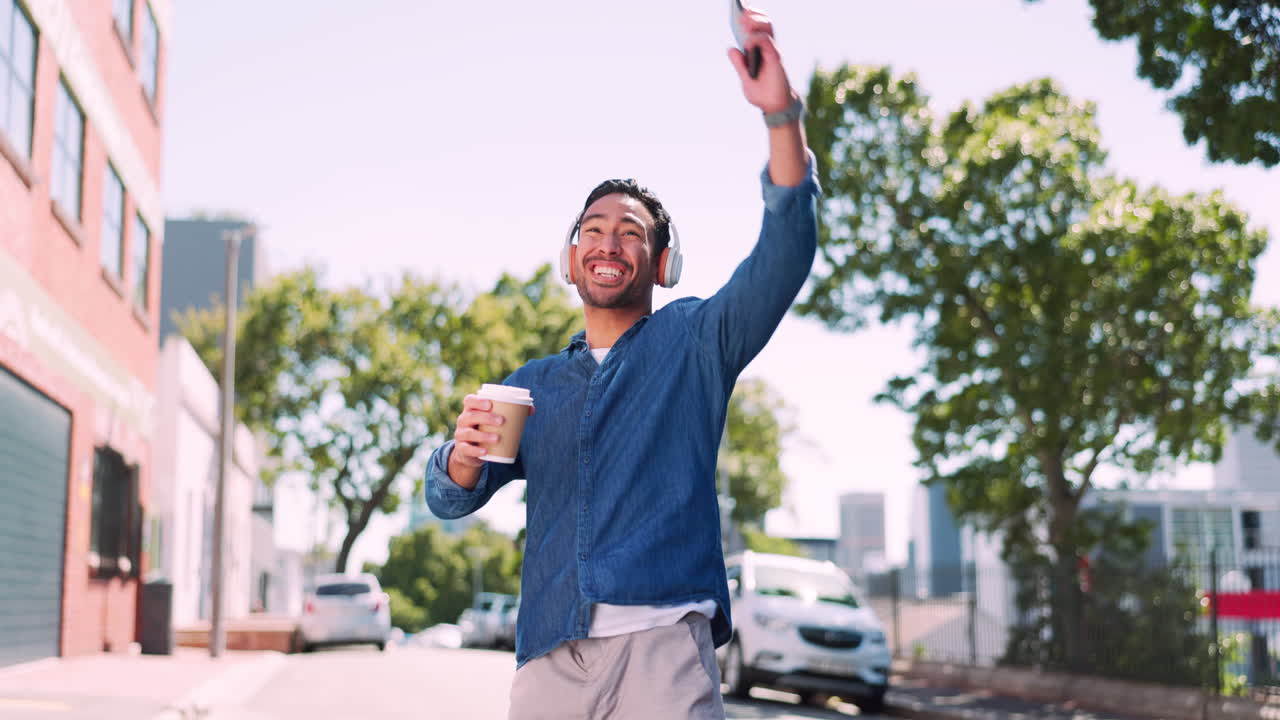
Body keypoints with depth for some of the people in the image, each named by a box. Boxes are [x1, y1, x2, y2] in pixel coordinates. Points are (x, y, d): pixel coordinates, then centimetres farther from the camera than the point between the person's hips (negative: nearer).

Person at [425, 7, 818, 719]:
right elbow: (451, 499, 15)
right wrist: (465, 454, -10)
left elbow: (783, 257, -4)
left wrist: (782, 116, -18)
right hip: (550, 655, 3)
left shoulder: (692, 342, 12)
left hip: (662, 641, -3)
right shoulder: (533, 383, 22)